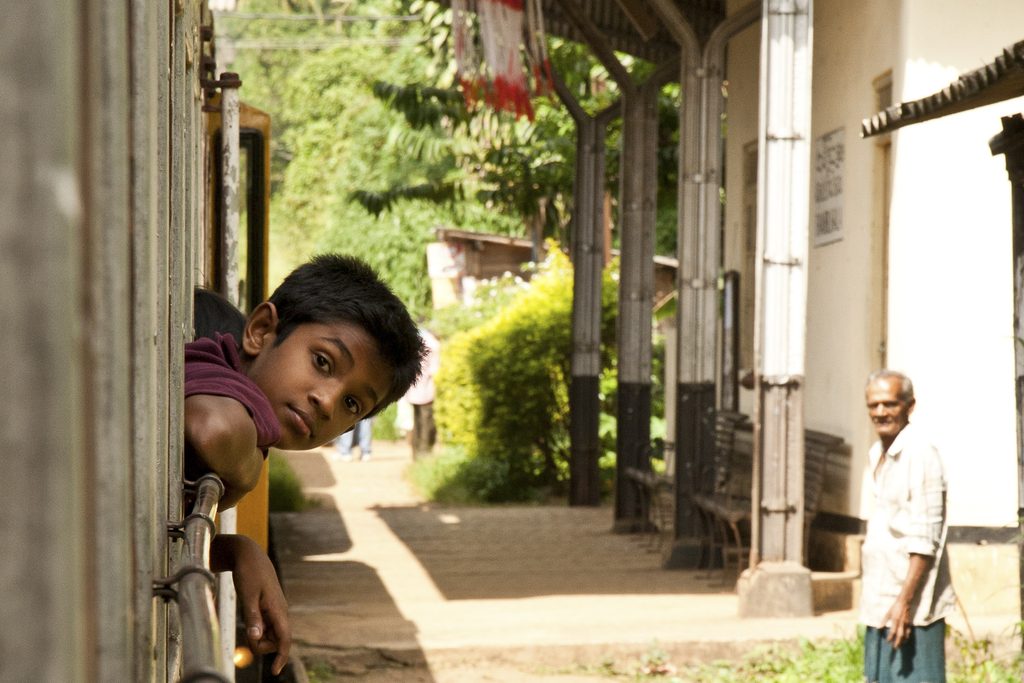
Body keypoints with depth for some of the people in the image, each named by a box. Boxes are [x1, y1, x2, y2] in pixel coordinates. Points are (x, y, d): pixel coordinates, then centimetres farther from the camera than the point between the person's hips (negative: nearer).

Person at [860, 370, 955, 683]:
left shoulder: (920, 455, -14)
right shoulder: (877, 454, 13)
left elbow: (925, 541, -19)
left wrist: (905, 601, -23)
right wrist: (876, 601, 16)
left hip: (913, 607, -9)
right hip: (880, 604, 9)